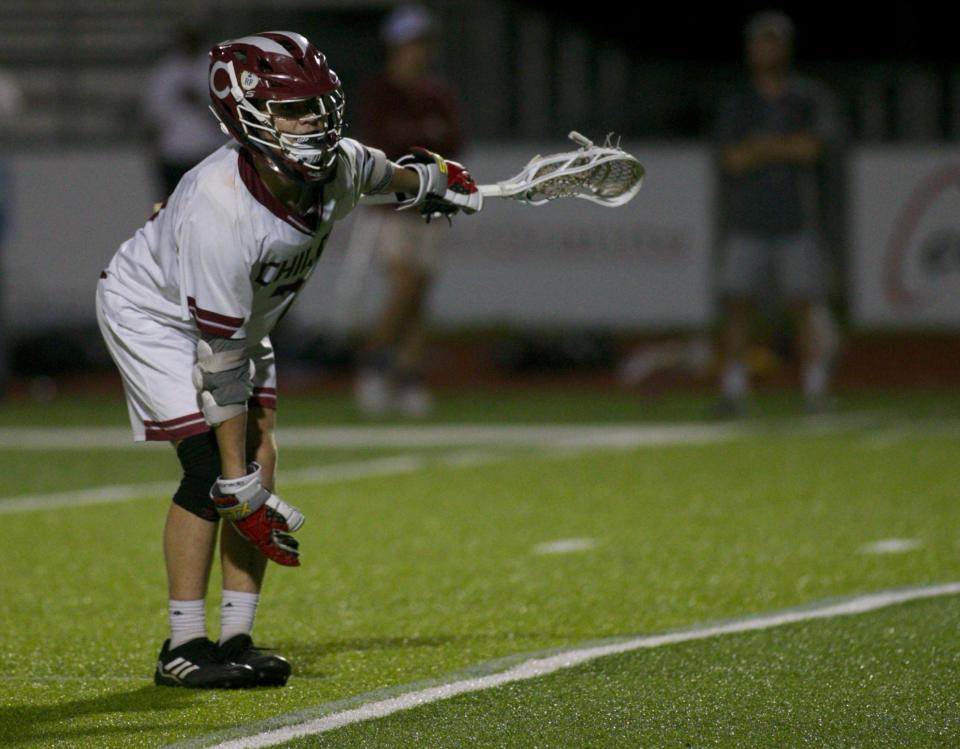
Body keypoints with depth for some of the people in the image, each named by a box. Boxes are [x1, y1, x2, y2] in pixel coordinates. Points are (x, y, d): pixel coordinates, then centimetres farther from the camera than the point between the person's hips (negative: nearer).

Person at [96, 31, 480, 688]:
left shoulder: (338, 168, -21)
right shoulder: (221, 211, -40)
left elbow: (373, 173, 10)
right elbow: (219, 359, -36)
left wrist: (426, 179, 31)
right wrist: (239, 486, -33)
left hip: (242, 317, 7)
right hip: (154, 311, -7)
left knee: (260, 463, -3)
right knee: (212, 466, -17)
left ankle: (237, 641, 2)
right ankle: (184, 647, -10)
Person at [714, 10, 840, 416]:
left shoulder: (810, 98, 7)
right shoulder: (736, 103, 9)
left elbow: (814, 148, -9)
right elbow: (731, 159, -6)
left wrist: (760, 144, -6)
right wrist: (786, 148, -6)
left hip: (795, 222, -1)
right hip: (746, 224, 1)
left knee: (806, 304, -5)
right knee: (736, 305, -5)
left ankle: (815, 388, -2)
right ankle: (732, 389, -2)